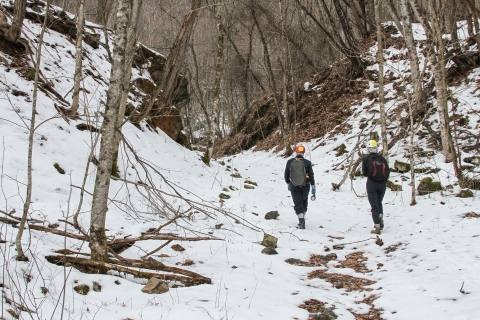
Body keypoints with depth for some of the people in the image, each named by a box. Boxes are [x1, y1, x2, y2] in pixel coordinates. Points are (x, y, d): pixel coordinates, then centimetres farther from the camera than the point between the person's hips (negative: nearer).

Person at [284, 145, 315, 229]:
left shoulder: (290, 162, -4)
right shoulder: (307, 163, -7)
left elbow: (286, 174, 5)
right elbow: (311, 176, -5)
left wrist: (288, 183, 22)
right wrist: (313, 188, 1)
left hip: (294, 187, -1)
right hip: (305, 186, 1)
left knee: (298, 204, 3)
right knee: (304, 202, 21)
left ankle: (301, 221, -11)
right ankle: (302, 219, 26)